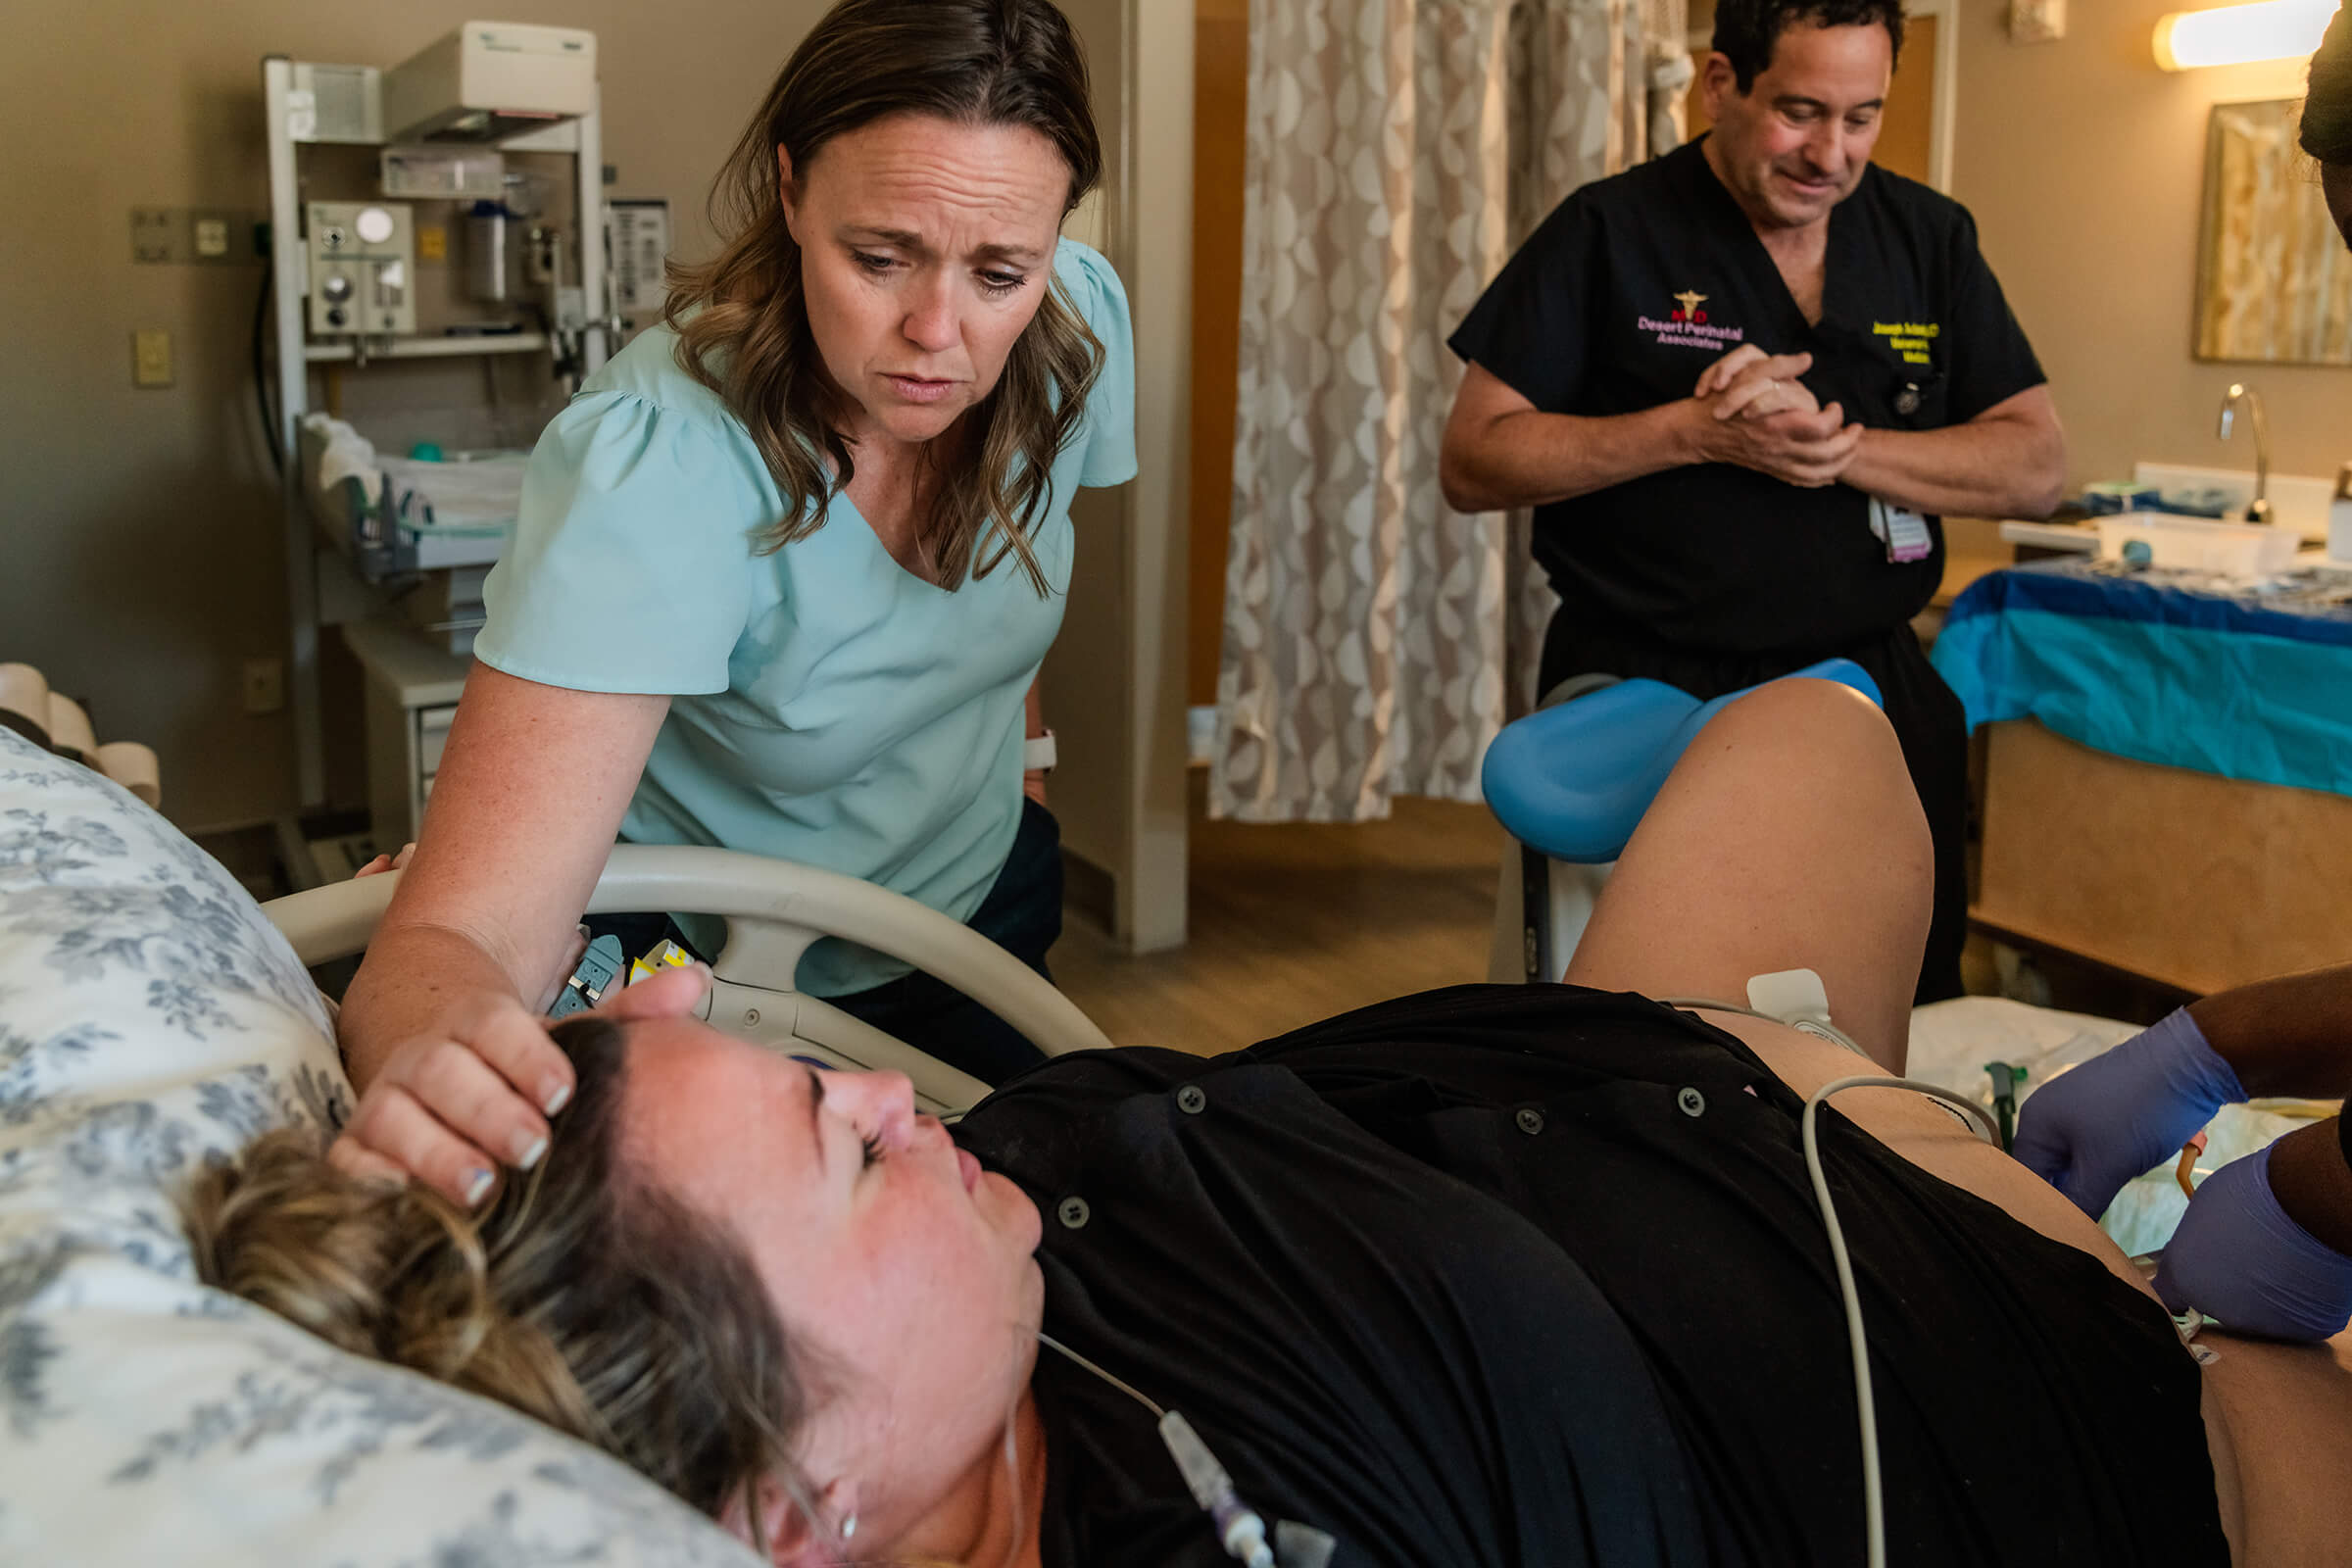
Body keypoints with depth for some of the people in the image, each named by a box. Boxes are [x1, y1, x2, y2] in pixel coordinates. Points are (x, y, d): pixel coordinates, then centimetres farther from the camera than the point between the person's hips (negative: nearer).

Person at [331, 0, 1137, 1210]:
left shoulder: (1081, 321, -20)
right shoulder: (650, 468, -37)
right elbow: (464, 932, -44)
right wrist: (431, 1054, -65)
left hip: (975, 902, 5)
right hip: (709, 969, -5)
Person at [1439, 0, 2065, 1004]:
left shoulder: (1929, 237, 8)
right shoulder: (1608, 232, -3)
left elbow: (2038, 469, 3)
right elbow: (1471, 463, -7)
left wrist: (1838, 445, -13)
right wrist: (1697, 432, -16)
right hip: (1642, 696, -3)